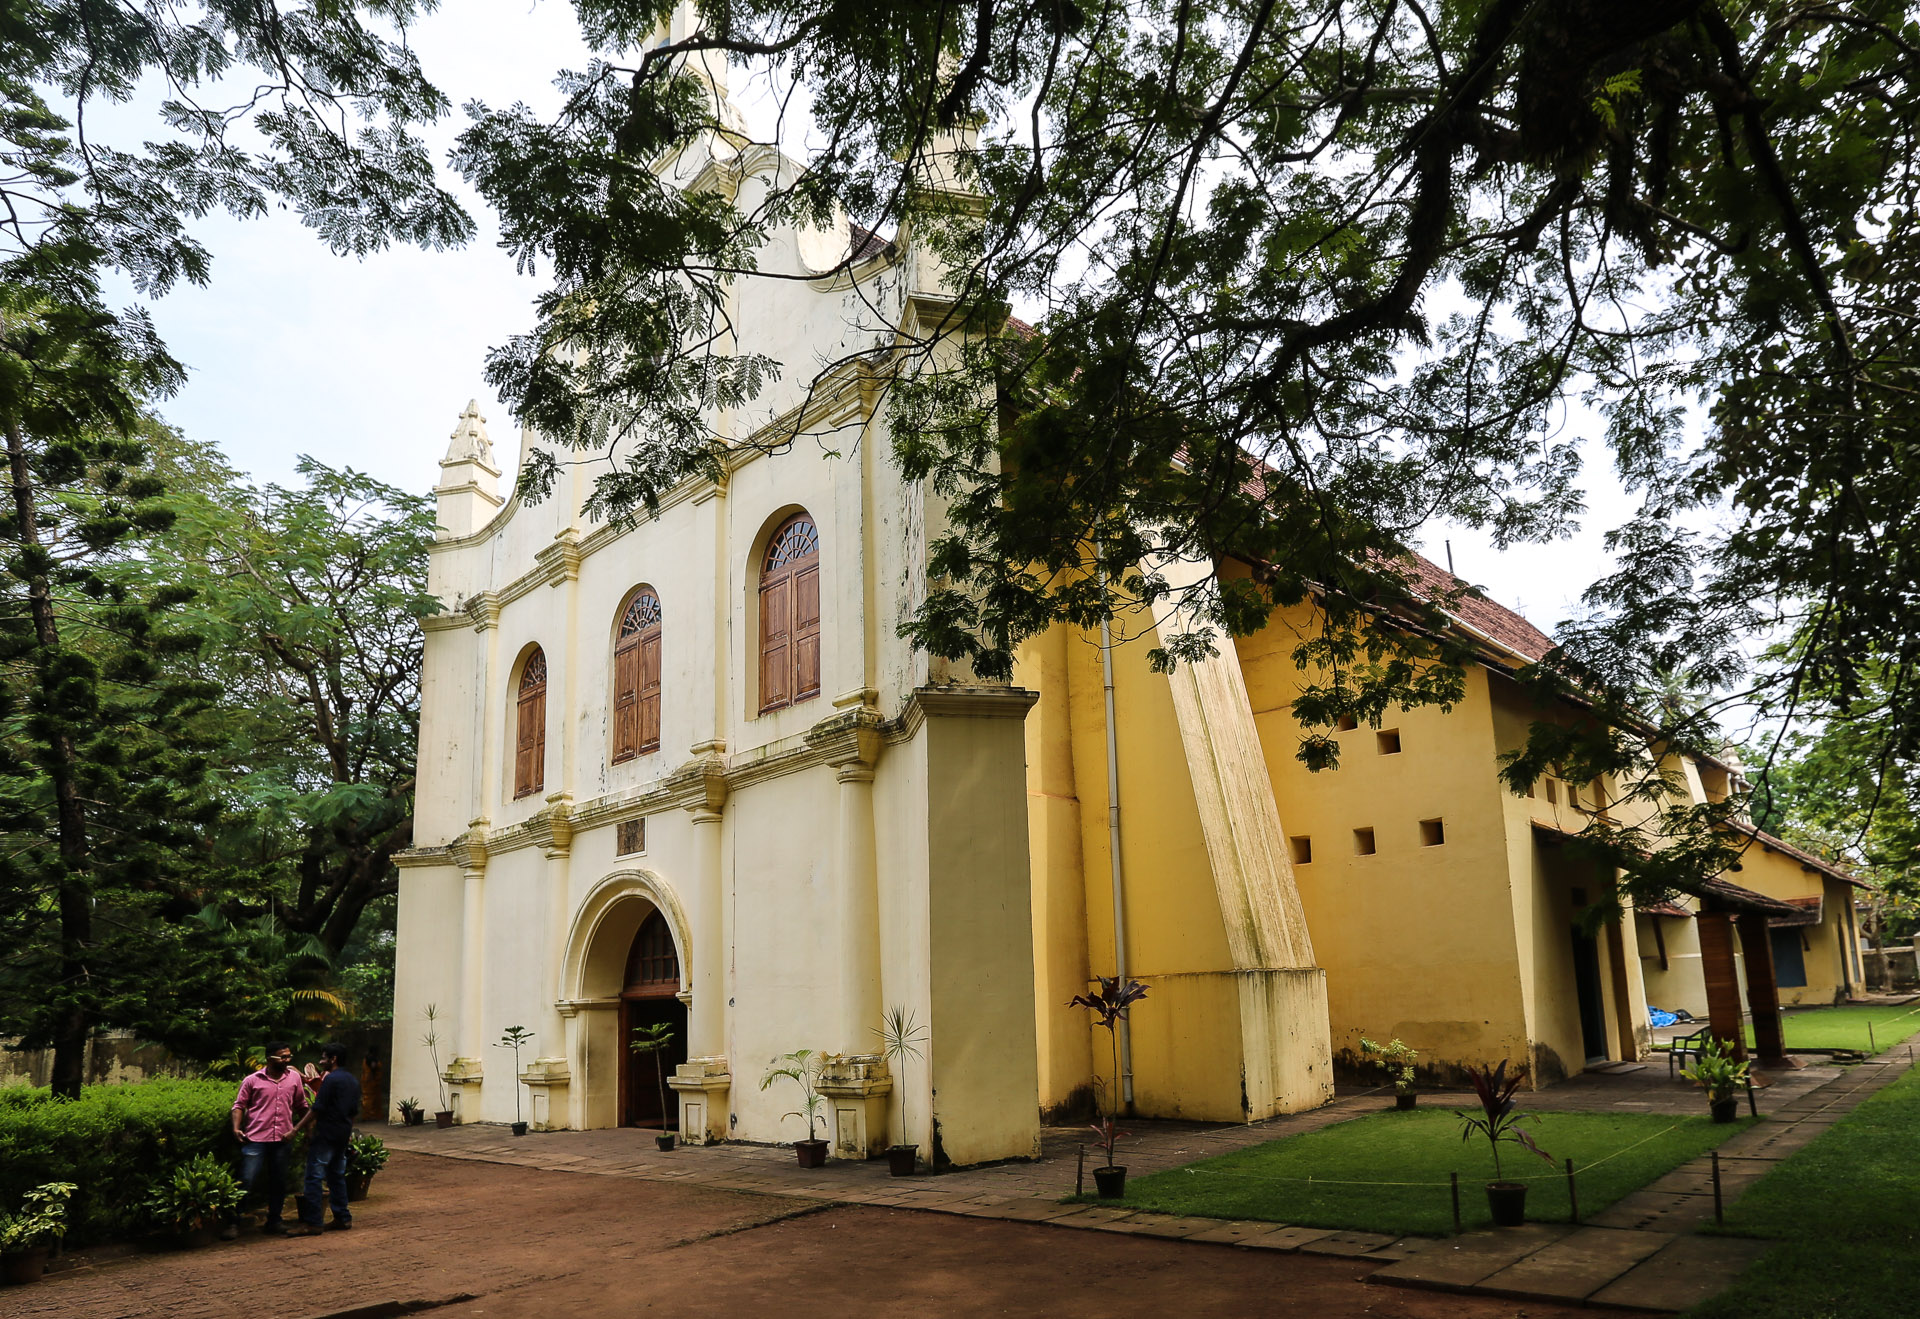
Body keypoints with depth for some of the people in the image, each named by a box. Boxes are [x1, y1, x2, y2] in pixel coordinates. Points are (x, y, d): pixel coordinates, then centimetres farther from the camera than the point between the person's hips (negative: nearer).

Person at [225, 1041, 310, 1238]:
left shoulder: (294, 1078, 7)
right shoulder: (252, 1080, -2)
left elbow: (301, 1106, 15)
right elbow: (239, 1105, 1)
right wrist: (236, 1128, -12)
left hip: (283, 1139, 3)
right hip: (256, 1139, -3)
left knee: (278, 1182, 10)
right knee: (247, 1181, -5)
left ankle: (273, 1221, 22)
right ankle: (234, 1223, 7)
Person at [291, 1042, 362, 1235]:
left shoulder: (331, 1079, -13)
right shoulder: (353, 1081, 14)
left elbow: (316, 1109, -16)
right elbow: (354, 1112, 19)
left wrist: (296, 1130, -11)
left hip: (326, 1134, -9)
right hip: (343, 1135, 9)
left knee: (314, 1176, -5)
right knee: (337, 1175, 15)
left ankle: (311, 1223, -6)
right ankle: (343, 1218, 17)